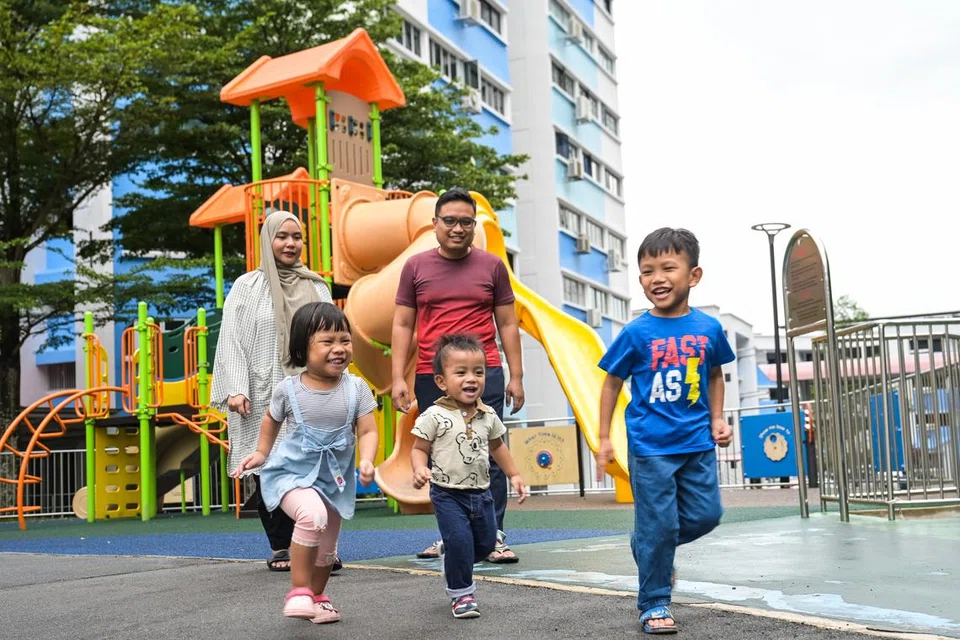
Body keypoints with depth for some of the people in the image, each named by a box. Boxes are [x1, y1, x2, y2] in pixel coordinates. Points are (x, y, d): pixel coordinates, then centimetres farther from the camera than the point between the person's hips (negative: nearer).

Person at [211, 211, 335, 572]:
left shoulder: (316, 288, 15)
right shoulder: (247, 287, 7)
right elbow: (231, 341, 1)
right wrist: (235, 389, -10)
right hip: (263, 396, -1)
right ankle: (280, 548, 10)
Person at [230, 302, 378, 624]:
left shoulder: (356, 388, -10)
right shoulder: (288, 389, -11)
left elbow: (368, 431, -9)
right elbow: (272, 420, 10)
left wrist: (366, 461, -26)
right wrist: (261, 453, 6)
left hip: (335, 477, 3)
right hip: (292, 473, -3)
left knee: (327, 547, 16)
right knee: (312, 514, -33)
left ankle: (316, 596, 43)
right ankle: (299, 591, -18)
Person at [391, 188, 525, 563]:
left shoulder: (492, 266, 9)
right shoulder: (416, 267, 9)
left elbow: (507, 324, 11)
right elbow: (402, 325, 9)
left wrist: (516, 376, 5)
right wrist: (398, 377, 1)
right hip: (431, 377, 1)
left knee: (487, 456, -5)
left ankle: (494, 536, 0)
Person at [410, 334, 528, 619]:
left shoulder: (488, 416, 2)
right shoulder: (435, 416, -13)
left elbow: (497, 446, 17)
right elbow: (419, 448, -7)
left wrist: (514, 475, 18)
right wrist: (420, 469, -27)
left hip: (481, 492, 5)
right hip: (448, 493, -5)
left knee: (486, 542, 13)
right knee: (460, 539, -14)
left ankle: (449, 557, 42)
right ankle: (461, 593, 6)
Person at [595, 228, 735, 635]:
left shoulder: (708, 328, 0)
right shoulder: (636, 333, -8)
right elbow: (612, 383, 1)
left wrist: (717, 419, 6)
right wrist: (604, 439, -1)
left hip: (697, 443, 4)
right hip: (651, 445, -4)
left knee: (706, 515, 7)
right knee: (658, 525, -1)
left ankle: (650, 547, 33)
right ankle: (654, 604, 15)